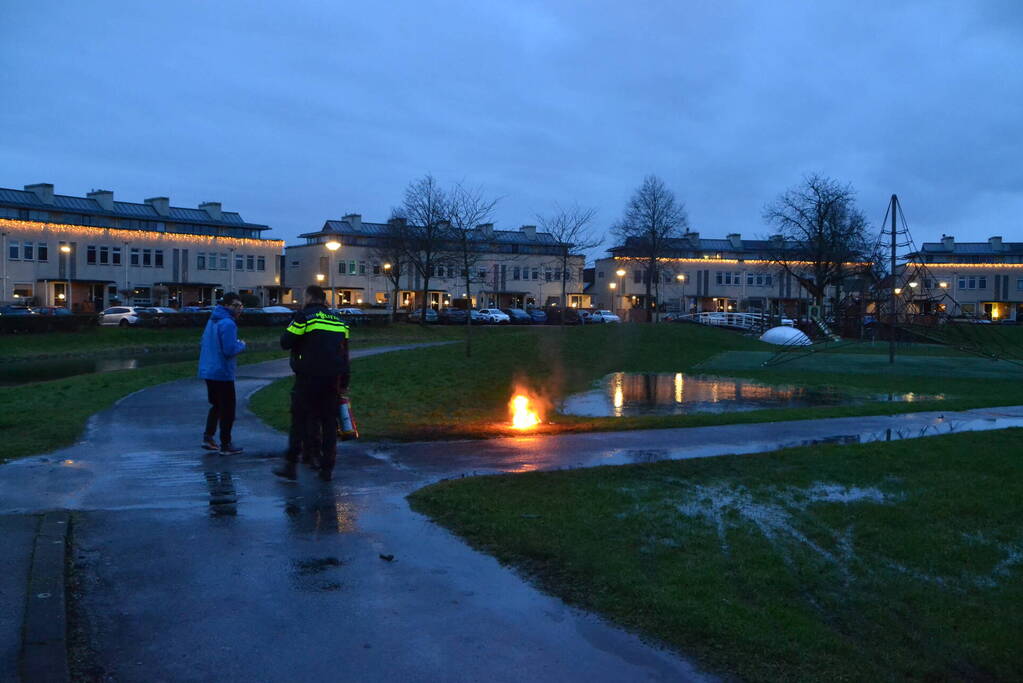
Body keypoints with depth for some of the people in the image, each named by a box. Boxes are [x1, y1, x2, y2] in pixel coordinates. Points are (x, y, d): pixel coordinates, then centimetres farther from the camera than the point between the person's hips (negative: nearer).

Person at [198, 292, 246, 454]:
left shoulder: (212, 320, 13)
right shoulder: (228, 324, -17)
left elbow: (202, 344, 20)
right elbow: (230, 350, -23)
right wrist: (242, 345, -6)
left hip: (208, 372, 9)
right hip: (223, 373, -9)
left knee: (216, 405, 21)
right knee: (227, 410, 2)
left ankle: (208, 437, 18)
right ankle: (225, 445, 8)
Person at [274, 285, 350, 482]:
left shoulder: (304, 316, -5)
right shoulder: (338, 320, 13)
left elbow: (285, 342, -6)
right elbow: (344, 354, 16)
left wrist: (288, 329, 14)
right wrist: (344, 383, 20)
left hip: (308, 378, -4)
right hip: (333, 380, 5)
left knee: (299, 419, 3)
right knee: (329, 422, 8)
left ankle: (291, 464, 3)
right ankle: (327, 468, 10)